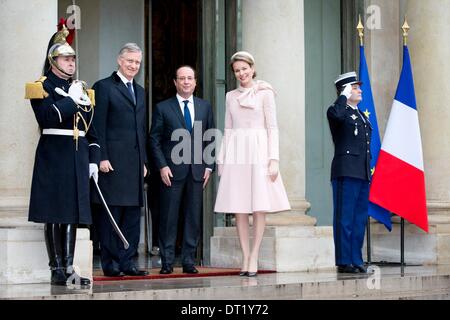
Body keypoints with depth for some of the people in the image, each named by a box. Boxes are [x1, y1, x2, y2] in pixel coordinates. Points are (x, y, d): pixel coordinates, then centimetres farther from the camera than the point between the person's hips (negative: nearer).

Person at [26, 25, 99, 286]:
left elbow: (91, 128, 18)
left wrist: (94, 160, 10)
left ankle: (69, 268, 8)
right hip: (53, 157, -6)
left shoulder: (81, 89, 17)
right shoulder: (43, 87, -2)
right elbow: (47, 117, -19)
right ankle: (57, 270, 2)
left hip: (78, 157, 6)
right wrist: (71, 99, -13)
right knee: (54, 215, -3)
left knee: (72, 214, 6)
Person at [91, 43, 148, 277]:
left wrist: (144, 161, 15)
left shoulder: (140, 91, 20)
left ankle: (127, 262, 11)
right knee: (110, 213, -3)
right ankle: (110, 264, 1)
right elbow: (98, 126, -7)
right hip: (112, 160, -7)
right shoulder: (104, 87, -2)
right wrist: (102, 157, -14)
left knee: (133, 213, 6)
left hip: (135, 161, 7)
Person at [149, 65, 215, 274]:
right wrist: (162, 166, -7)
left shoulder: (205, 107, 12)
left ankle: (189, 261, 9)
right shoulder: (163, 108, 4)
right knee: (168, 217, -2)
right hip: (172, 170, -2)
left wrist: (208, 166, 4)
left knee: (194, 217, 3)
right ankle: (167, 261, 4)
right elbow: (154, 139, 2)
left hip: (197, 170, 3)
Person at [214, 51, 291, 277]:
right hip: (236, 153, 4)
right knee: (239, 208, 0)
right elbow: (228, 129, 16)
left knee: (259, 207, -5)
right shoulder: (231, 97, 14)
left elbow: (272, 127, -1)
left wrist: (273, 159, -9)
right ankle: (245, 257, 5)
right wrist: (221, 160, 9)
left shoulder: (265, 93, 2)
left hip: (258, 151, -4)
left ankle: (254, 257, -2)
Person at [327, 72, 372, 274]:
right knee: (345, 219, -6)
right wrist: (344, 96, -15)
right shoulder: (338, 112, -3)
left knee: (360, 219, 9)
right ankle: (344, 262, -4)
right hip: (346, 172, -8)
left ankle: (356, 261, 15)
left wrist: (369, 172, 19)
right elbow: (336, 114, -30)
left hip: (362, 174, 8)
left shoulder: (362, 116, 22)